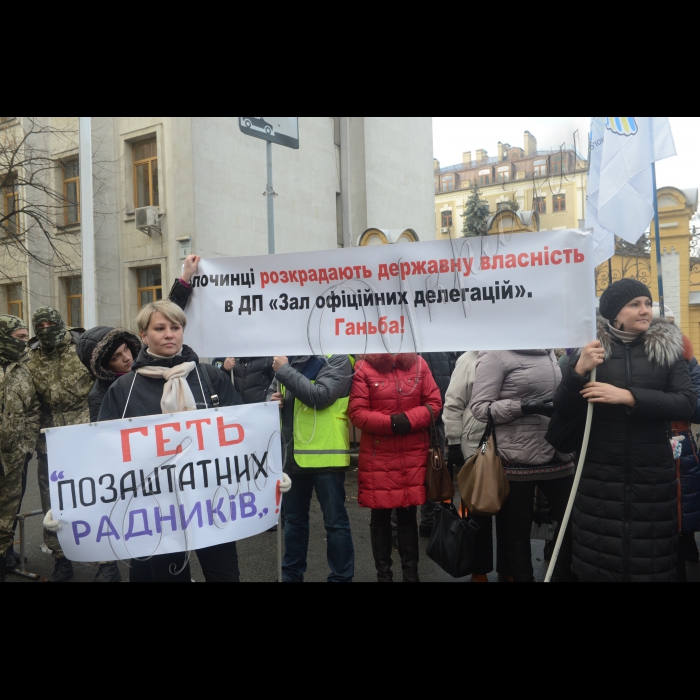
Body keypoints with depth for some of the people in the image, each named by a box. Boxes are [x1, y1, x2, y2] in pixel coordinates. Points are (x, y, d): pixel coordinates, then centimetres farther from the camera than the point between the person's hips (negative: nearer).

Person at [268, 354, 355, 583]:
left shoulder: (337, 359, -9)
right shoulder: (290, 359, 9)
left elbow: (320, 396, -23)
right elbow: (271, 394, 19)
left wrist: (284, 370, -19)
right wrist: (273, 401, -5)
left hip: (325, 454, -6)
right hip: (294, 454, 7)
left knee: (335, 521, 5)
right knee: (294, 518, 19)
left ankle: (341, 577, 21)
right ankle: (291, 574, 35)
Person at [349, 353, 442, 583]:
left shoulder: (418, 364, 4)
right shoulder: (363, 368, -5)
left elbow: (434, 404, 2)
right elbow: (357, 413, -8)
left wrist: (408, 420, -13)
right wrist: (390, 422, -19)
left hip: (414, 454, 2)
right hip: (377, 456, -2)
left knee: (409, 513, 11)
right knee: (380, 515, 8)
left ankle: (411, 572, 25)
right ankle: (383, 573, 23)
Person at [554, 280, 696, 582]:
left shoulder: (668, 348, 5)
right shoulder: (590, 349, 2)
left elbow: (687, 404, -7)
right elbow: (564, 411, -1)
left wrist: (629, 397, -19)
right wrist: (578, 370, -18)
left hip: (653, 474, 1)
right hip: (599, 474, -1)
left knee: (652, 559, 8)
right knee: (598, 558, 5)